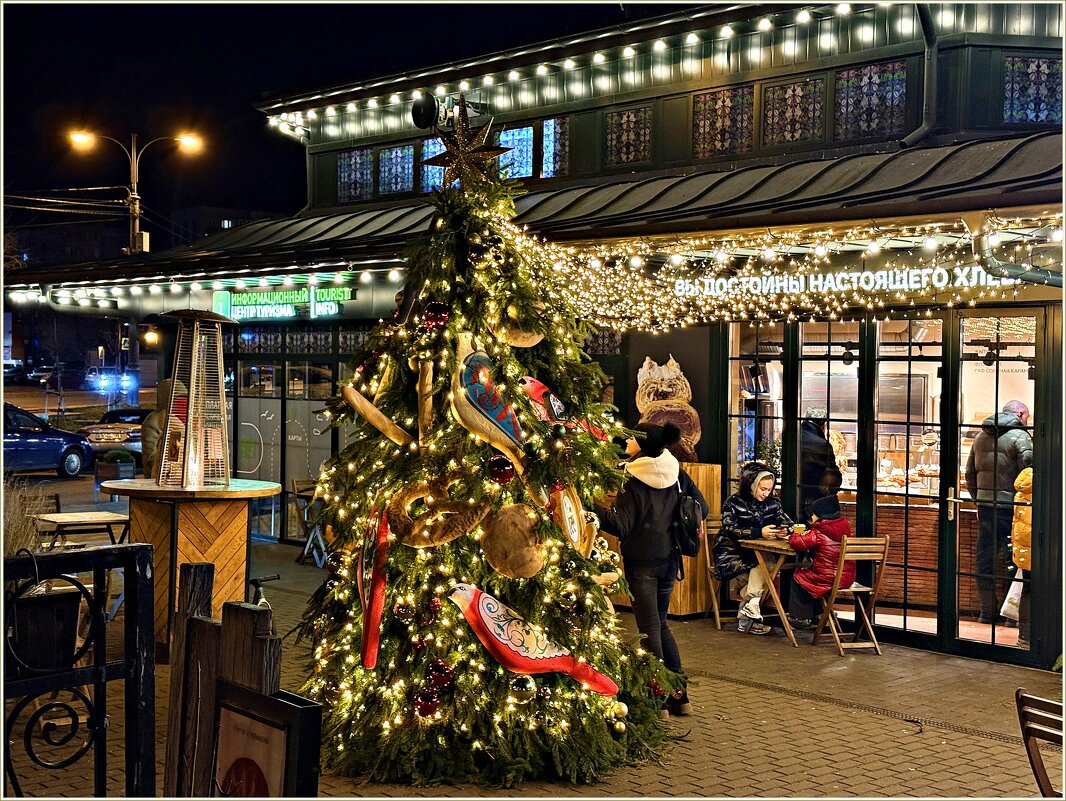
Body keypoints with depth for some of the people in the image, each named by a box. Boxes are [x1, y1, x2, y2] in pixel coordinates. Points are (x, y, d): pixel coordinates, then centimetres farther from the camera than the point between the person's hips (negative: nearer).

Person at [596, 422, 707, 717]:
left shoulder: (633, 479, -16)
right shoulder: (675, 471, 2)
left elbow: (621, 526, -20)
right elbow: (701, 507, 9)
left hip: (642, 562, -6)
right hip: (669, 558, 6)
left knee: (650, 627, 1)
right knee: (660, 623, 18)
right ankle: (679, 694, 19)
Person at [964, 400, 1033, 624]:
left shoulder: (980, 437, 14)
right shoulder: (1019, 435, -7)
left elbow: (970, 474, 18)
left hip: (984, 506, 6)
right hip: (1010, 506, -6)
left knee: (985, 559, 8)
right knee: (1012, 559, 0)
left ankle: (987, 612, 13)